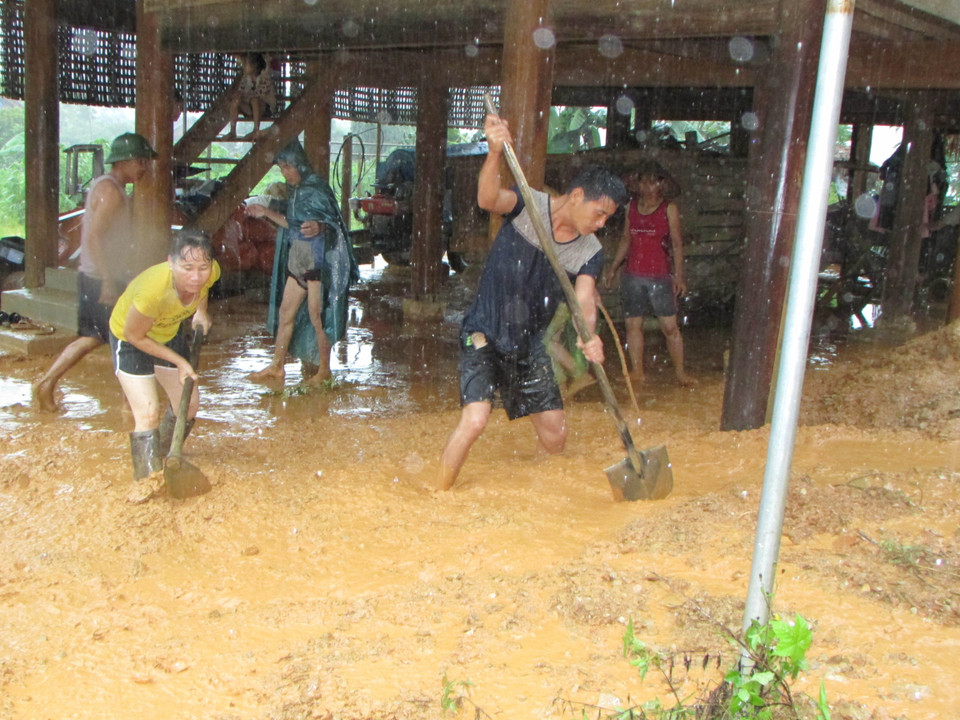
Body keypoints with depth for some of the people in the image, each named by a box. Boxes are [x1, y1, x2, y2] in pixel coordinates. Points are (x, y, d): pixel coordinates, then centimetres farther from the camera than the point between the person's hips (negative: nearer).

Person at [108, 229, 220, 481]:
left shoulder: (211, 271, -27)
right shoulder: (151, 291, -44)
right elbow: (134, 336, -25)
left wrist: (201, 312, -7)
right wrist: (179, 361, -20)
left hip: (170, 333, 6)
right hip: (132, 339, -6)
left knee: (189, 405, 14)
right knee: (147, 413, -17)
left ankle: (166, 456, 41)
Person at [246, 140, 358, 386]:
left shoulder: (317, 188, -14)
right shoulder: (294, 190, 12)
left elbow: (333, 224, -18)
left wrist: (319, 227, -39)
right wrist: (267, 213, 22)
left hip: (318, 261, -9)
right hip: (298, 260, 9)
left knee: (317, 316, -2)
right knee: (285, 312, 11)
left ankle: (324, 371, 11)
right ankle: (276, 368, 21)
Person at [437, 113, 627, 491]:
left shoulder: (590, 252, -2)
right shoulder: (529, 205, -12)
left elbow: (584, 300, -17)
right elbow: (488, 199, -33)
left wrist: (589, 337, -39)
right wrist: (496, 152, -52)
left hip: (529, 346, 5)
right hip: (484, 336, -5)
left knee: (555, 435, 8)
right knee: (475, 418, -22)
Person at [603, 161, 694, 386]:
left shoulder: (669, 209, -1)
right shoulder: (631, 207, 9)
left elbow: (677, 243, -1)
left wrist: (678, 274, -7)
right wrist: (613, 268, 17)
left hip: (660, 276, -4)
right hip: (633, 275, 4)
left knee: (670, 326, -4)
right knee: (633, 325, 5)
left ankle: (680, 372, 8)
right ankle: (637, 372, 15)